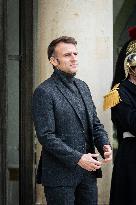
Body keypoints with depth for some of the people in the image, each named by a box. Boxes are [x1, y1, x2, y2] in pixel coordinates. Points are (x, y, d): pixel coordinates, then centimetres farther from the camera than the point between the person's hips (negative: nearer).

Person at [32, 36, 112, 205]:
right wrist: (78, 158, -19)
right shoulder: (44, 92, -10)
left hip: (88, 171, 7)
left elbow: (95, 123, 18)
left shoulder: (82, 87, 13)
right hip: (60, 174, -7)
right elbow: (46, 136, -16)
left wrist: (104, 145, -2)